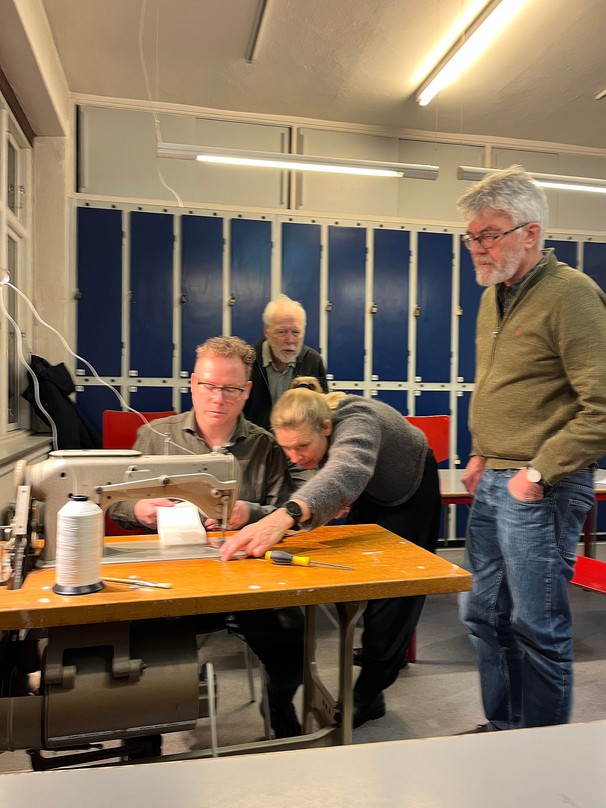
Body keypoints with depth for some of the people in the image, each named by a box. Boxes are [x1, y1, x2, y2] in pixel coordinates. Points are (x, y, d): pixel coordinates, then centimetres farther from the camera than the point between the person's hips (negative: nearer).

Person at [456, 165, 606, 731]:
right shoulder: (494, 296, 13)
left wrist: (538, 472, -17)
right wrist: (481, 453, 14)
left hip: (541, 491, -8)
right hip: (492, 484, 9)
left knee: (537, 626, 4)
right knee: (484, 614, 16)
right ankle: (503, 729, 36)